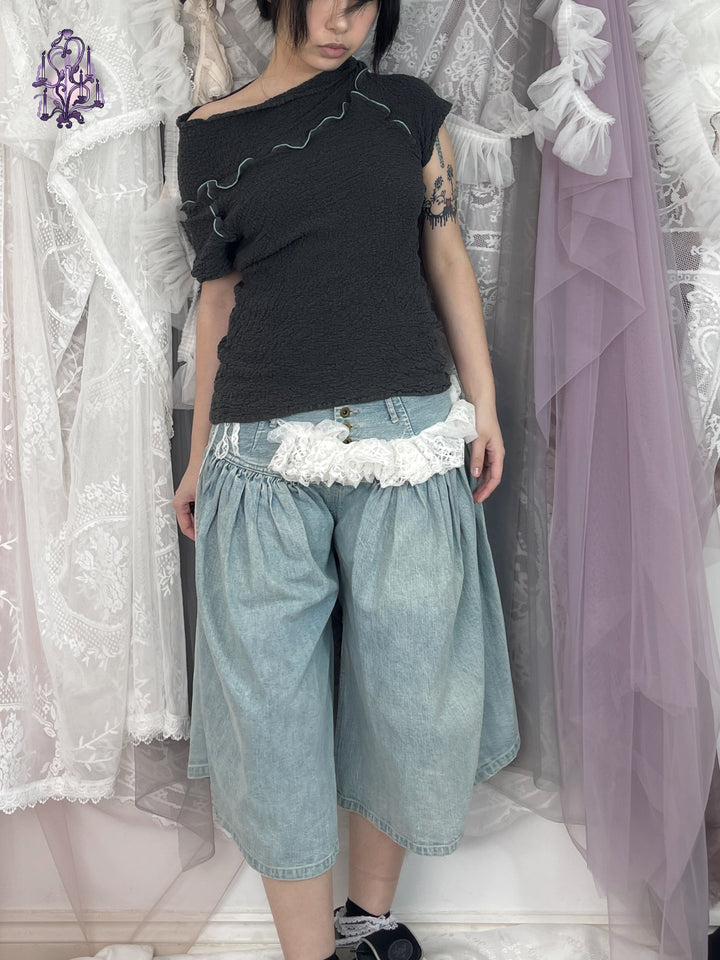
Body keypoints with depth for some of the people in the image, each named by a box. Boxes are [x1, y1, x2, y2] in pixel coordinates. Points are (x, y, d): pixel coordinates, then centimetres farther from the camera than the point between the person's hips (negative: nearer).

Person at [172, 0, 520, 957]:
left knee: (411, 692, 9)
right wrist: (201, 456, 11)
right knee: (274, 707, 3)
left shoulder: (409, 109, 10)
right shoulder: (210, 135, 8)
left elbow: (447, 257, 11)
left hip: (410, 443, 1)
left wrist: (483, 404, 3)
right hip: (264, 459, 0)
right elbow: (218, 300, 10)